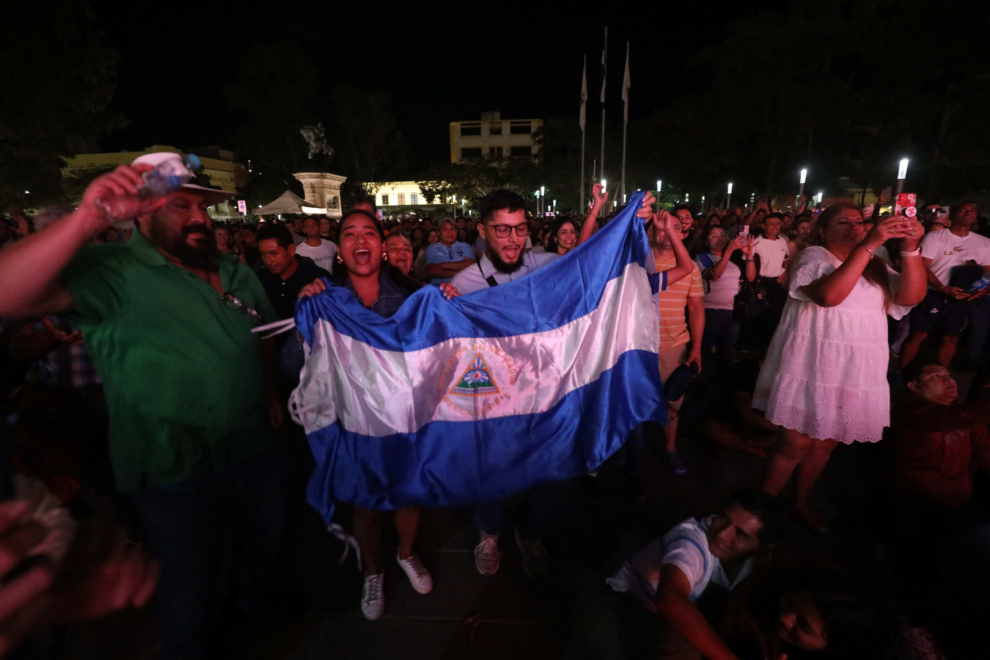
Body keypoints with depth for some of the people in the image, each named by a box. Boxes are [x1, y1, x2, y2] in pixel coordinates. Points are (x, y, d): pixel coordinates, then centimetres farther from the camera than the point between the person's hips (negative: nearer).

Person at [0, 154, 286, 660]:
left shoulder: (237, 273, 3)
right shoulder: (115, 273, -17)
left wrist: (270, 391, 11)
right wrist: (89, 218, -41)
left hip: (252, 453, 6)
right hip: (177, 476, -6)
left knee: (266, 536, 29)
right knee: (191, 591, 18)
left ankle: (253, 598, 60)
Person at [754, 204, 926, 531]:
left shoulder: (875, 267, 13)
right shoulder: (813, 256, -5)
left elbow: (911, 296, -3)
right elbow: (828, 295, -24)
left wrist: (910, 249, -16)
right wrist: (868, 245, -27)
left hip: (856, 375, 6)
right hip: (810, 370, -5)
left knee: (824, 445, 15)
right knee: (795, 445, -2)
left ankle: (800, 503, 33)